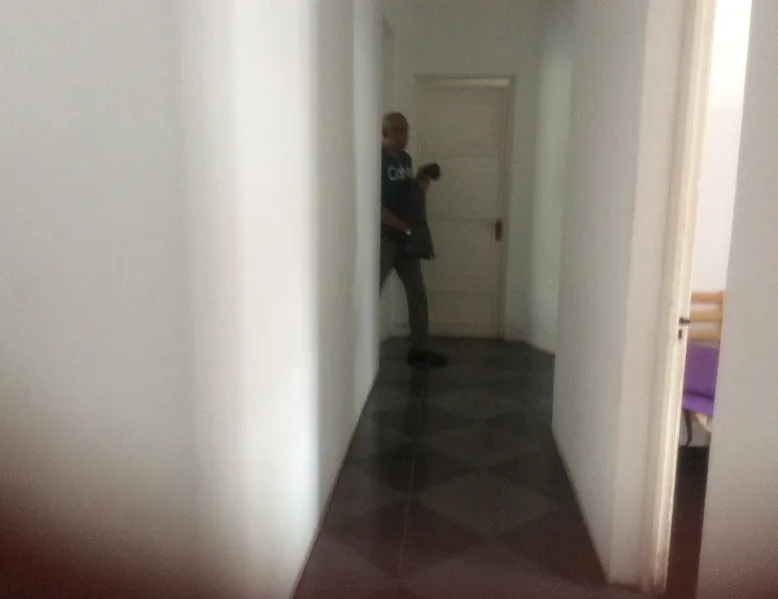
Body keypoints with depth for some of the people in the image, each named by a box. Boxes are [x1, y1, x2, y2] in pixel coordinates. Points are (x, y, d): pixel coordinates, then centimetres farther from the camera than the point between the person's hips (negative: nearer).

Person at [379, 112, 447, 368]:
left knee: (418, 294, 9)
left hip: (406, 239, 8)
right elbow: (376, 205, -19)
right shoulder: (376, 160, -13)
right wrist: (405, 227, -19)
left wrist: (421, 186, 0)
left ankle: (419, 349, 19)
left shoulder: (405, 158, 12)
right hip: (384, 239, -8)